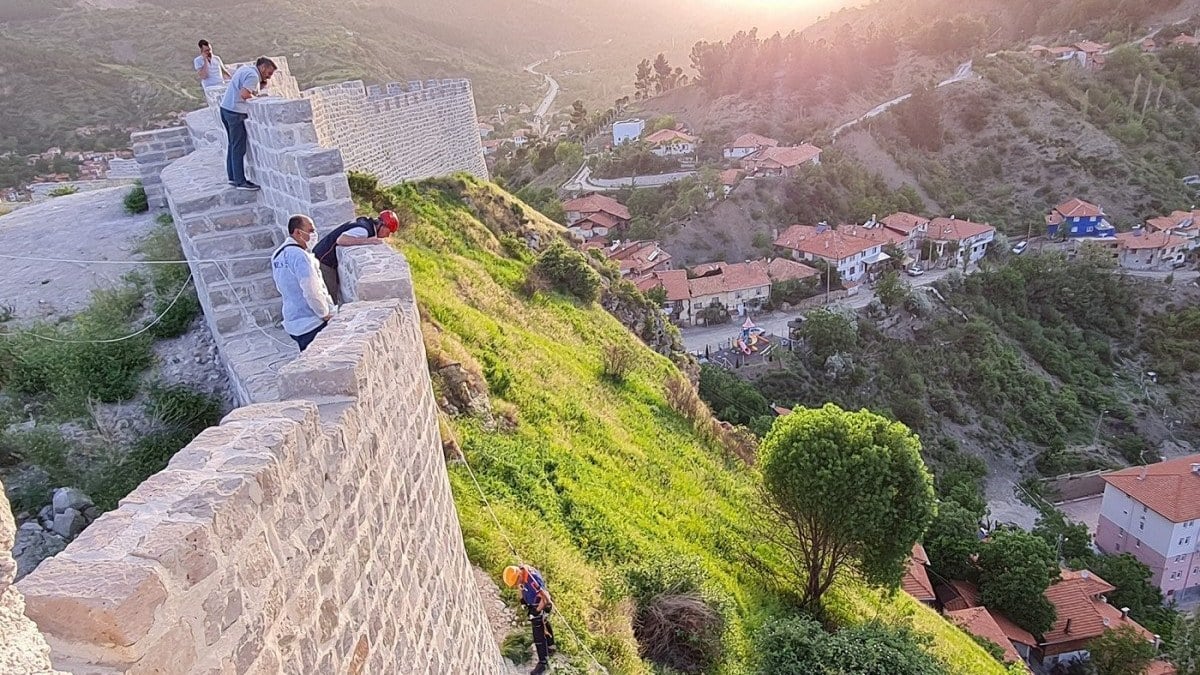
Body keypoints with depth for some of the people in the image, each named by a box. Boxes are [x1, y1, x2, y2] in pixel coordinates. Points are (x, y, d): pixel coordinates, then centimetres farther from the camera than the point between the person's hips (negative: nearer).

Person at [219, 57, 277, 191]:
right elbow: (244, 94, -24)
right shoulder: (253, 76, -14)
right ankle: (240, 182, -4)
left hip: (225, 108, 10)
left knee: (233, 145, 16)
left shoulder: (246, 69, 17)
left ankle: (232, 177, 22)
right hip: (236, 112, -10)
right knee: (239, 148, -6)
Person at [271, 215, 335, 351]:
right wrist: (326, 314, -10)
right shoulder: (299, 255, -18)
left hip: (292, 323, 9)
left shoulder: (277, 255, 11)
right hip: (312, 324, -9)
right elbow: (312, 291, -24)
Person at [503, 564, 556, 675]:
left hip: (539, 606, -9)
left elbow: (544, 597, -34)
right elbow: (521, 586, 11)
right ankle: (550, 646, 48)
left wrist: (536, 611, -25)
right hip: (531, 604, 9)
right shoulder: (519, 572, -12)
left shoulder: (532, 579, -38)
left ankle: (543, 662, 7)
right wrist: (522, 599, 6)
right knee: (544, 625, 27)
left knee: (539, 635, -4)